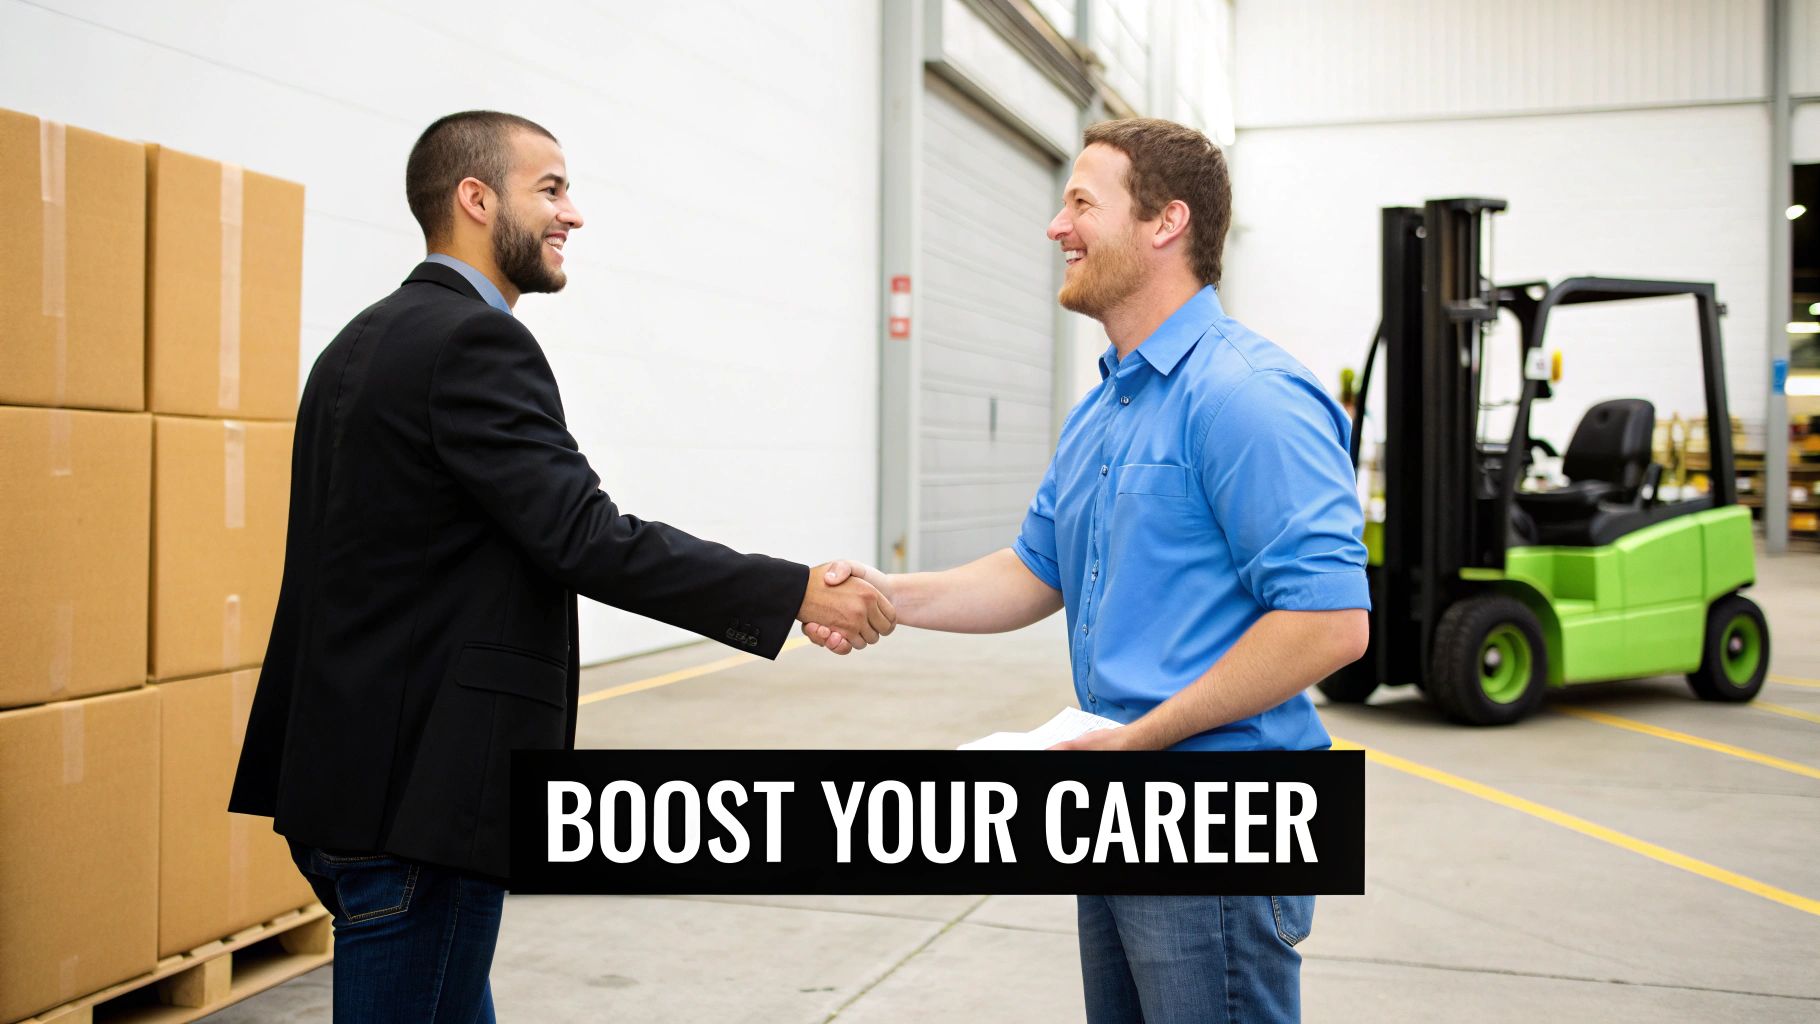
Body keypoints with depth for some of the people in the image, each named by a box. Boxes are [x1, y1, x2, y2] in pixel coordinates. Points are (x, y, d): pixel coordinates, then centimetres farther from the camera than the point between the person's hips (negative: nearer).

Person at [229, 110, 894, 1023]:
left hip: (353, 768, 10)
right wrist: (799, 593, -20)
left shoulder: (364, 341, 15)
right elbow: (588, 539, -24)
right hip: (420, 787, -10)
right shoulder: (474, 342, -16)